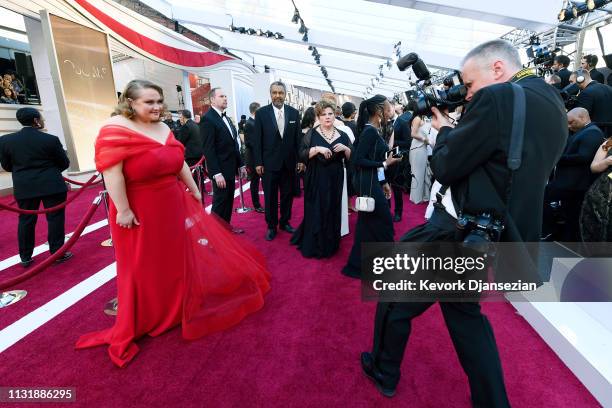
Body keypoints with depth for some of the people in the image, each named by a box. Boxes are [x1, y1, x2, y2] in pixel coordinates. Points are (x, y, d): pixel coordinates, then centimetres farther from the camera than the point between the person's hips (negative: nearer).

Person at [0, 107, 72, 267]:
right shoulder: (51, 139, -10)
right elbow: (64, 163, -1)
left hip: (24, 188, 4)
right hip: (52, 186, -3)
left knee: (26, 221, 12)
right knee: (55, 218, 4)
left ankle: (25, 257, 19)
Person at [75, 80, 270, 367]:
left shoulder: (163, 128, 5)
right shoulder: (115, 130, -19)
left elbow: (180, 163, 11)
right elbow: (112, 173, -22)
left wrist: (194, 190, 13)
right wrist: (123, 210, -22)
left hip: (173, 203, 7)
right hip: (139, 210, -7)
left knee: (178, 254, 19)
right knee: (143, 264, 8)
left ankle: (177, 300, 42)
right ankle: (142, 314, 30)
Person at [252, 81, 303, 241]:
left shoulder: (294, 113, 4)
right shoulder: (261, 113, -2)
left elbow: (298, 138, 6)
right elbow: (257, 140, -3)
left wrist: (300, 160, 2)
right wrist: (258, 162, -7)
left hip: (289, 163, 3)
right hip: (269, 163, -2)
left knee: (287, 195, 12)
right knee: (270, 197, 7)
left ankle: (285, 222, 30)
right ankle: (271, 226, 21)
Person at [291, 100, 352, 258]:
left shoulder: (342, 136, 8)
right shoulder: (311, 134, 0)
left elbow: (351, 158, 6)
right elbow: (302, 155, -8)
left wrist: (345, 148, -12)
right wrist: (317, 149, -21)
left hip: (335, 180, 3)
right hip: (316, 180, -2)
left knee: (333, 212, 8)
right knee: (315, 212, 2)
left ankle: (330, 245, 25)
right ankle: (313, 246, 18)